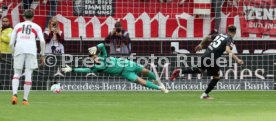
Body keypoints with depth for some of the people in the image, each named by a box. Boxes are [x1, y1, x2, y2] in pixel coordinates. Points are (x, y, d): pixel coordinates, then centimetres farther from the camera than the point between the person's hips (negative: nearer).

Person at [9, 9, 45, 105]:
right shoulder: (36, 27, 18)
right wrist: (42, 55, 9)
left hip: (19, 48, 1)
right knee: (28, 74, 3)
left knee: (17, 73, 8)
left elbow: (11, 43, 15)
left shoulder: (18, 26, 21)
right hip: (31, 49, -1)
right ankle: (25, 99, 1)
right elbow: (42, 41, 3)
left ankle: (14, 94, -16)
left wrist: (14, 53, 27)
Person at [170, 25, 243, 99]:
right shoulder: (230, 39, -6)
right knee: (216, 77, 9)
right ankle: (205, 95, 11)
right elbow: (228, 50, -24)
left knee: (200, 70, 30)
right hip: (212, 58, -7)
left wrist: (201, 44, 44)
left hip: (205, 55, 7)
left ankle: (179, 71, 16)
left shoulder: (220, 35, 17)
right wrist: (237, 60, -27)